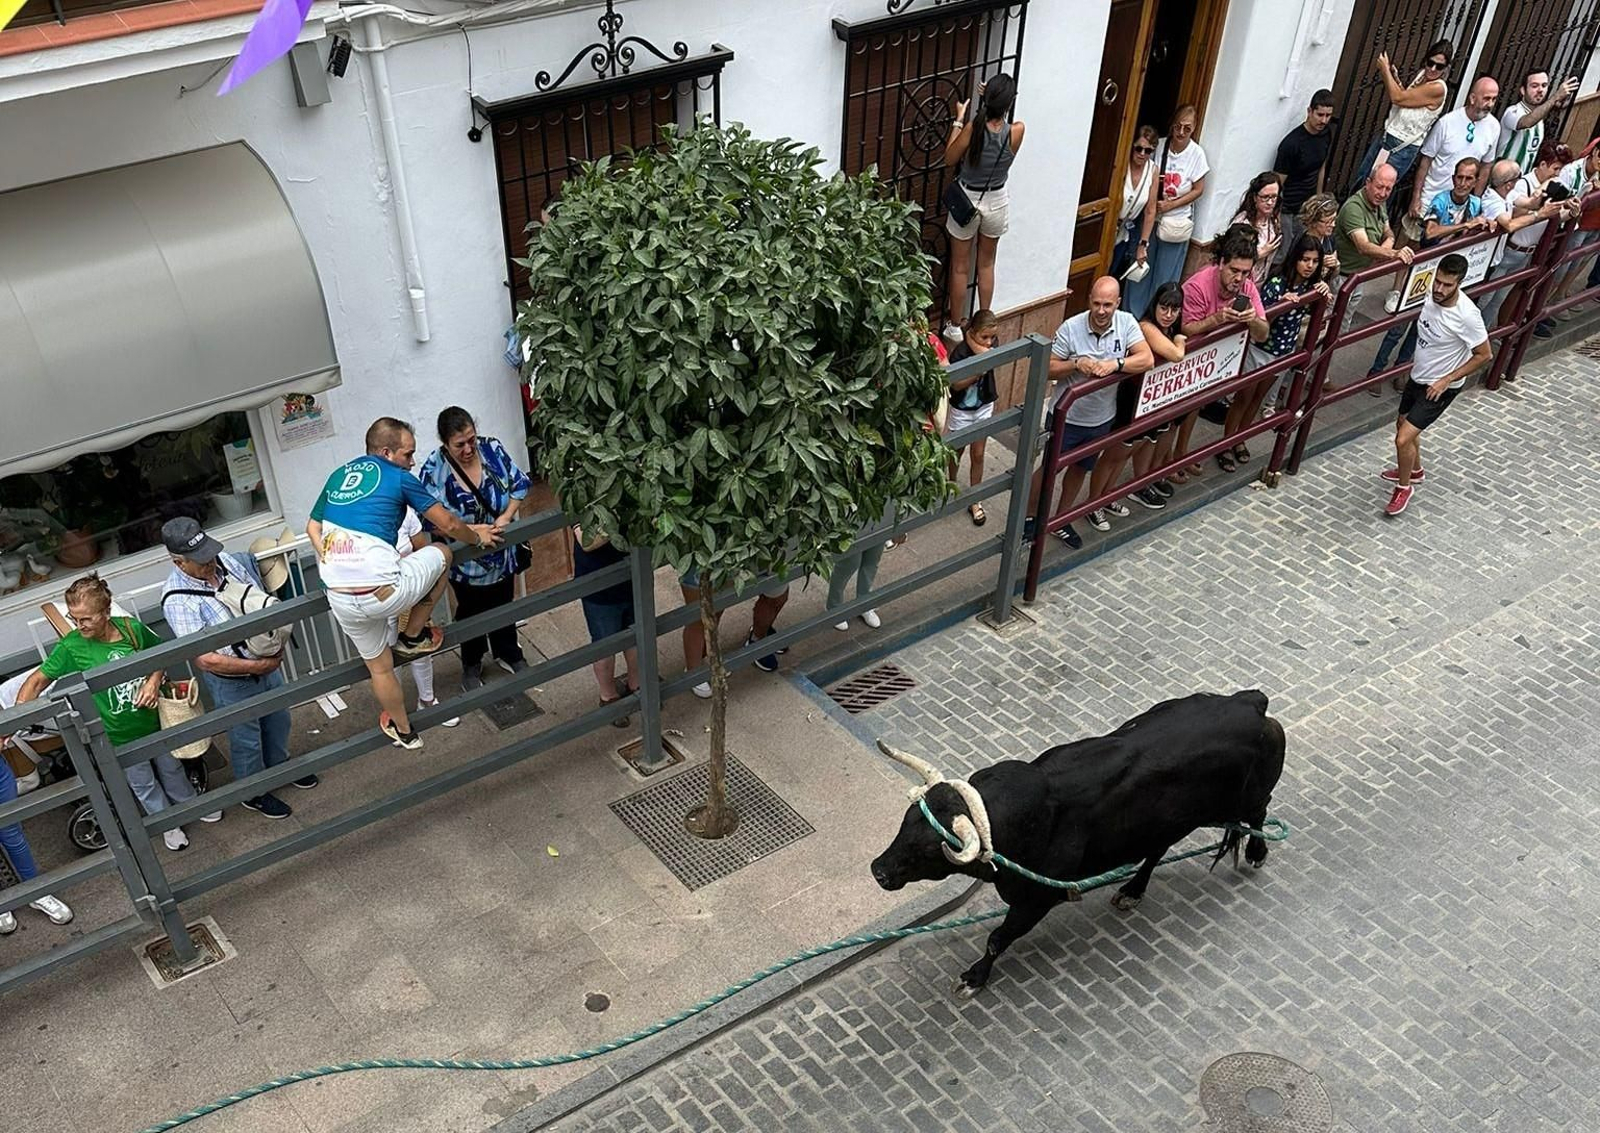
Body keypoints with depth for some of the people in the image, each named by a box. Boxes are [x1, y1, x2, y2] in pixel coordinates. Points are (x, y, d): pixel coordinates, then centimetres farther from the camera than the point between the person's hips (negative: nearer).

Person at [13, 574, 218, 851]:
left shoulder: (132, 628, -19)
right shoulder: (71, 647, -24)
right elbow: (37, 681, -17)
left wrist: (154, 680, -19)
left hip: (155, 721, 2)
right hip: (120, 737, -2)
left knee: (171, 768, 27)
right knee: (143, 785, 20)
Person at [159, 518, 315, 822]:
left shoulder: (225, 560, -10)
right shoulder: (177, 599, -29)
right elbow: (205, 660, -30)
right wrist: (256, 666, -28)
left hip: (268, 663, 6)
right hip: (232, 683, -6)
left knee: (277, 720, 28)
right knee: (246, 740, 16)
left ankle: (279, 765, 55)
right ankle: (254, 793, 41)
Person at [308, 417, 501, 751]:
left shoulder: (337, 476, 17)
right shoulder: (399, 477, -1)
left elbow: (313, 527, 23)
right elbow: (448, 525, 5)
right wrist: (477, 537, 24)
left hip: (340, 600, 6)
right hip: (384, 593, -6)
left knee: (378, 666, 27)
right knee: (440, 553, 20)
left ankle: (403, 731, 45)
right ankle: (413, 637, 25)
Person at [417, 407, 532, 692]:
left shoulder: (492, 449, -13)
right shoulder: (433, 470, -23)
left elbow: (520, 484, -4)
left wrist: (506, 517, -16)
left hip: (501, 551, 3)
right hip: (466, 559, -3)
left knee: (504, 604, 22)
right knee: (471, 611, 17)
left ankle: (508, 653, 46)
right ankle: (471, 665, 40)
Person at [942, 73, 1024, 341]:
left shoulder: (973, 128, -25)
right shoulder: (1017, 131, -19)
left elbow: (949, 159, -9)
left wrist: (959, 120, -5)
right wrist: (995, 102, 4)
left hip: (967, 201, -2)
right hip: (996, 202, 2)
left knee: (960, 267, 14)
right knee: (986, 264, 22)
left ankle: (955, 326, 25)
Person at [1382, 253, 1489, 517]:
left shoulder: (1467, 315, -31)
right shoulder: (1432, 295, -11)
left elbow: (1483, 354, -19)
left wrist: (1446, 380, -20)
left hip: (1440, 387, -8)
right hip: (1418, 376, 8)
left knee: (1403, 439, -12)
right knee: (1403, 424, 26)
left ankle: (1404, 487, 15)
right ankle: (1414, 470, 54)